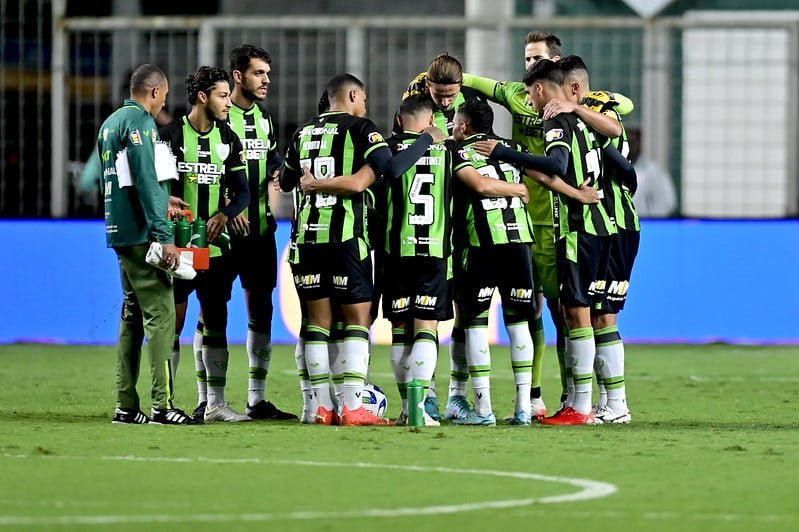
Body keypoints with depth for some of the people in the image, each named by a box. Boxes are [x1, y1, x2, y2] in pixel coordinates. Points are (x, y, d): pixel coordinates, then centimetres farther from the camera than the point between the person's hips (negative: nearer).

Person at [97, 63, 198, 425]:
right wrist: (164, 235, -19)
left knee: (133, 316, 12)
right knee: (160, 315, -10)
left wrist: (160, 202, 30)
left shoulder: (110, 123, 17)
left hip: (120, 232, 9)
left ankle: (126, 405, 12)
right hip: (142, 233, -9)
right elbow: (146, 180, -18)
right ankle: (162, 405, -14)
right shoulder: (139, 122, -10)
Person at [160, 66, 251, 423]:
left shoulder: (228, 139, 10)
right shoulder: (171, 134, -4)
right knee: (173, 322, -4)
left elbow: (241, 192, 9)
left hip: (215, 244, 5)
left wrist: (224, 215, -10)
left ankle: (213, 403, 10)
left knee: (215, 321, 6)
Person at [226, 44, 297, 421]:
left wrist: (279, 172, 5)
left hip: (260, 228, 7)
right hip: (226, 230, -7)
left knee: (261, 311, 7)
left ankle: (257, 400, 13)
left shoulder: (263, 117, 14)